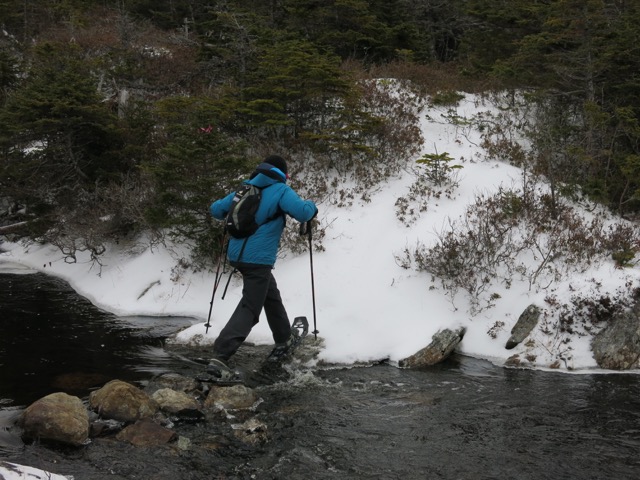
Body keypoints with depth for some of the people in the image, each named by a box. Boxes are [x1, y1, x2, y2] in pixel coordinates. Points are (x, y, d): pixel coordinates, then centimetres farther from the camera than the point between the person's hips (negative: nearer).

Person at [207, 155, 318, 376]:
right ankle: (220, 357, -20)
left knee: (271, 296, 26)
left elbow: (216, 209, 17)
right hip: (258, 258, -8)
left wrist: (230, 213, 38)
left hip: (237, 254, 8)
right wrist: (311, 206, 4)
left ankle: (284, 339, 42)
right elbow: (302, 212, -18)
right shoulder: (281, 190, -4)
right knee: (249, 308, -7)